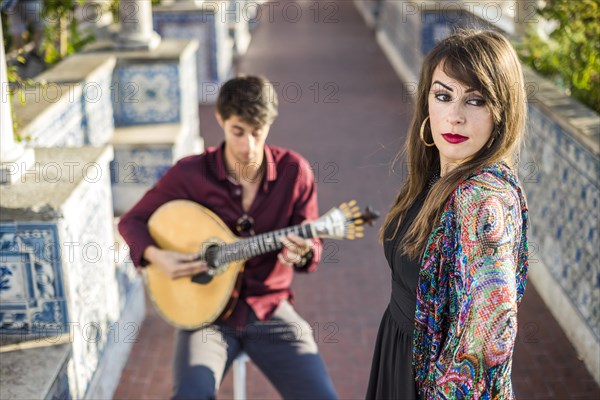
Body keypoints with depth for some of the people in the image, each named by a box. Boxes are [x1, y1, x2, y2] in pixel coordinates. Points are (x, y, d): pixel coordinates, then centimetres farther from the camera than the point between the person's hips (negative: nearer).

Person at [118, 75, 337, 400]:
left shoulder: (294, 171, -4)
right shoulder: (190, 174, -7)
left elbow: (313, 246, 3)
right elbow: (132, 221, 4)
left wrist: (303, 253, -22)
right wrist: (156, 257, -16)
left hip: (270, 309, 2)